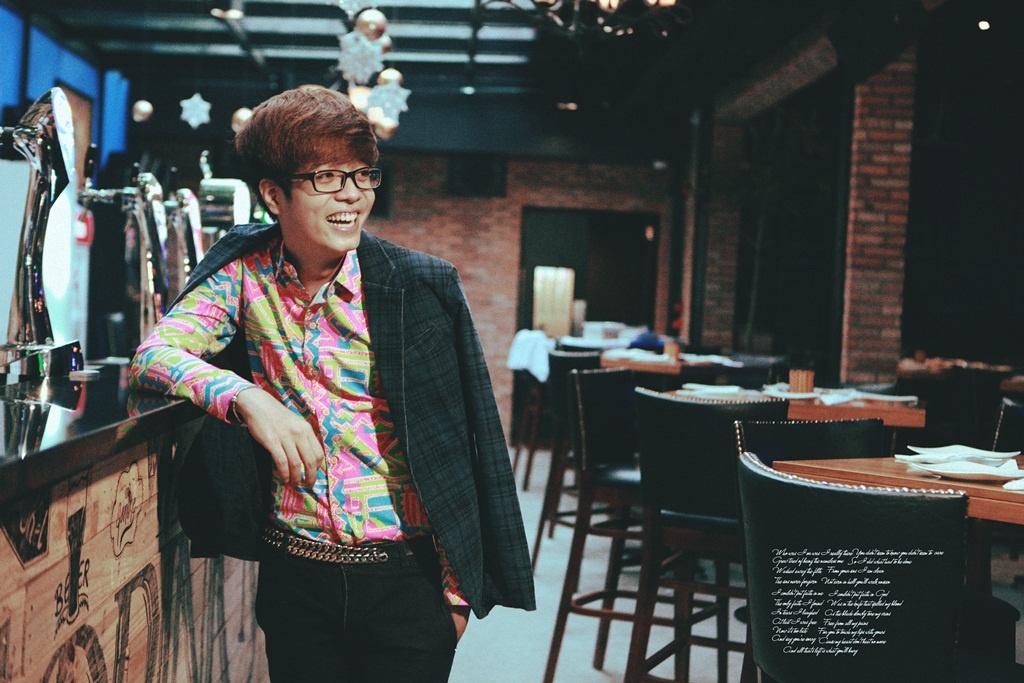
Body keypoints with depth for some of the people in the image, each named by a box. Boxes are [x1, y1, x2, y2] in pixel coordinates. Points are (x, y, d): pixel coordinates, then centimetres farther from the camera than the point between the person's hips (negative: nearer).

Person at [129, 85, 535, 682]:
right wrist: (246, 397, -27)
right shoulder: (246, 273, -1)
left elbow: (463, 446, -6)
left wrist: (458, 587, -5)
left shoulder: (423, 286, -9)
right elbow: (153, 355, -9)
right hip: (295, 573, 2)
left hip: (405, 579, -2)